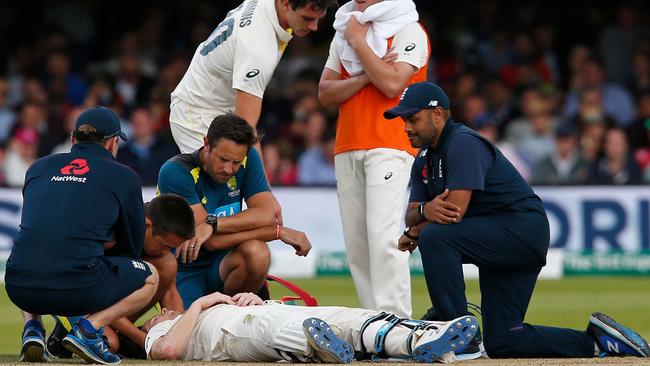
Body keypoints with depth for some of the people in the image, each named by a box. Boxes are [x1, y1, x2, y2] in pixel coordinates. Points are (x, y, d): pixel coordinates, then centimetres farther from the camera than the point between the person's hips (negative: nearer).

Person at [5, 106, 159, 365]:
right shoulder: (124, 177, 10)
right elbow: (131, 245, 19)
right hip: (77, 290, -4)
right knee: (150, 278, 22)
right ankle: (89, 329, -1)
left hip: (20, 290, 4)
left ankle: (32, 328, 13)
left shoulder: (38, 168, 20)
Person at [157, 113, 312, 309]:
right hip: (185, 271, -5)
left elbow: (266, 215, -14)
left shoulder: (248, 160, -3)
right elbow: (213, 242, -24)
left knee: (256, 252, -28)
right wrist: (278, 232, -20)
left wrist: (212, 224, -28)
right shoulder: (175, 172, -19)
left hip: (222, 265, 5)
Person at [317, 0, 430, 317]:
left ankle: (394, 321, -20)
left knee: (382, 235, -18)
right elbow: (325, 93, 10)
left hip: (390, 145, -7)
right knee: (355, 243, 1)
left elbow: (392, 84, -15)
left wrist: (359, 42, -6)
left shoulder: (408, 30, 0)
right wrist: (365, 77, -6)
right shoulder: (344, 31, 19)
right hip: (348, 147, 7)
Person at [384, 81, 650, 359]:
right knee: (501, 344, 4)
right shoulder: (425, 159, 14)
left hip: (524, 229, -10)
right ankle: (595, 341, 14)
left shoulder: (463, 143, -16)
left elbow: (456, 210, -24)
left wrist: (413, 234, -8)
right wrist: (425, 210, -20)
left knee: (435, 237, -29)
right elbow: (411, 216, 6)